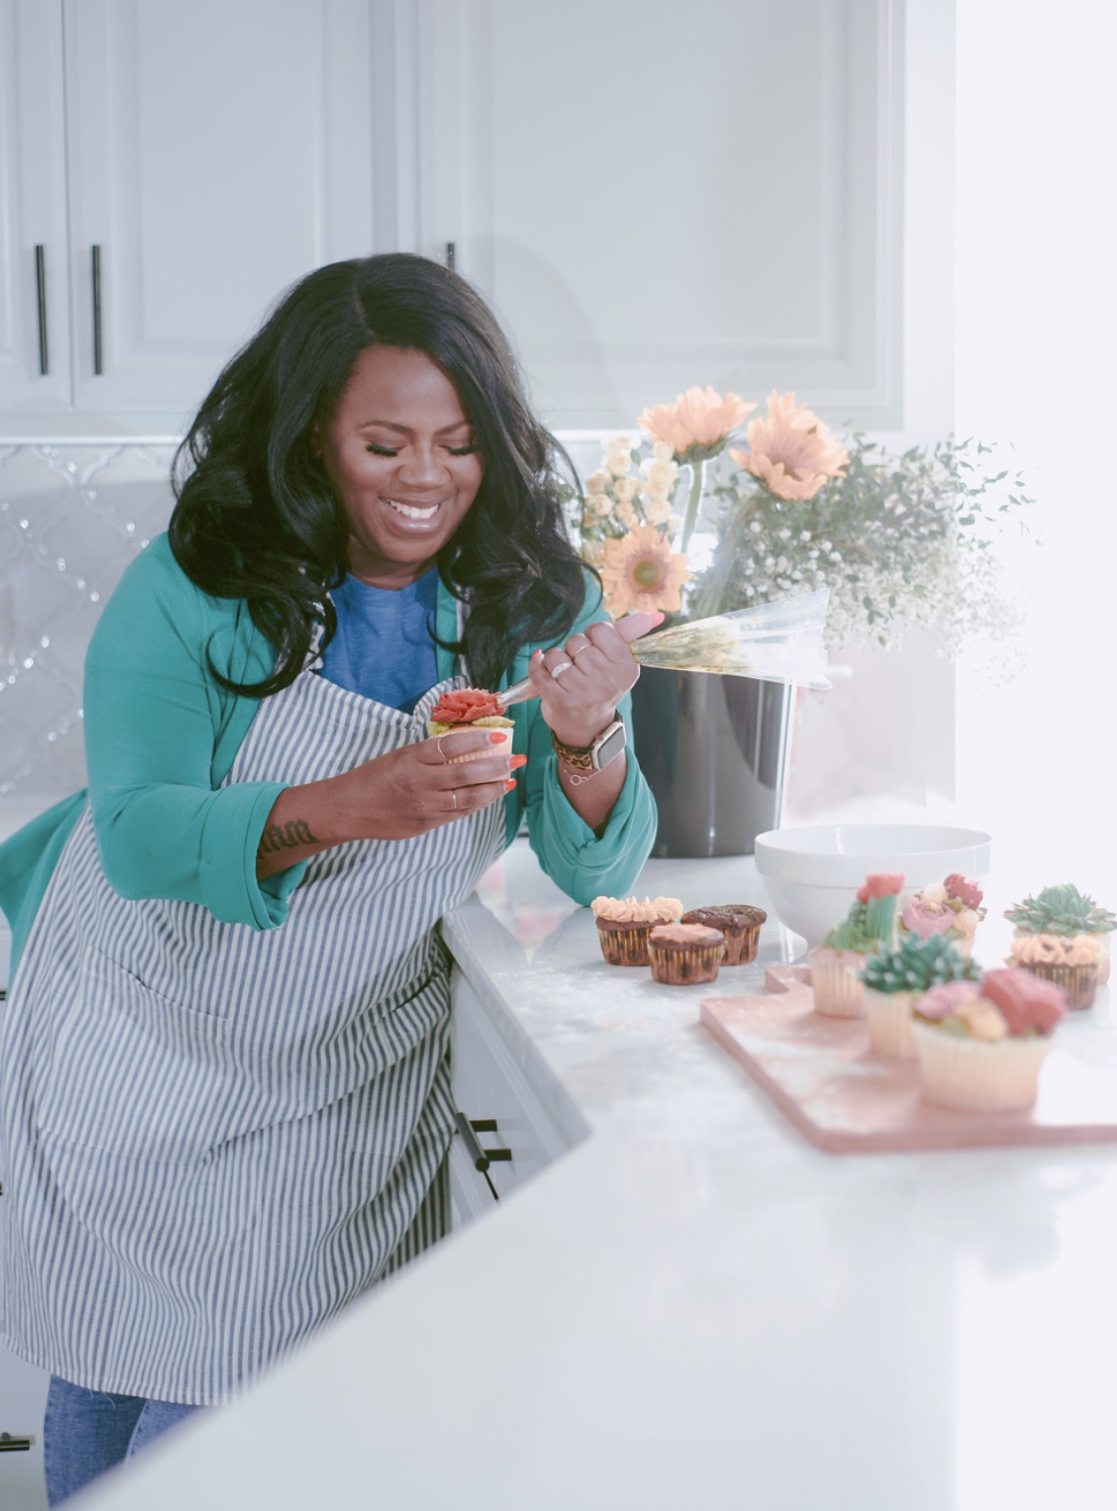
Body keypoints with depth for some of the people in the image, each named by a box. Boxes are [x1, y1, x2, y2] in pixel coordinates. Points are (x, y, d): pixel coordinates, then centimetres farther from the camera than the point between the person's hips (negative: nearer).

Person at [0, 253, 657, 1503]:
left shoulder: (533, 599, -8)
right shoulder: (197, 583, -15)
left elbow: (598, 873, -8)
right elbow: (136, 835, -25)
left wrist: (584, 742, -29)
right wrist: (343, 809, -41)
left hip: (349, 1074, 1)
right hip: (138, 1047, -1)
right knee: (108, 1372, 14)